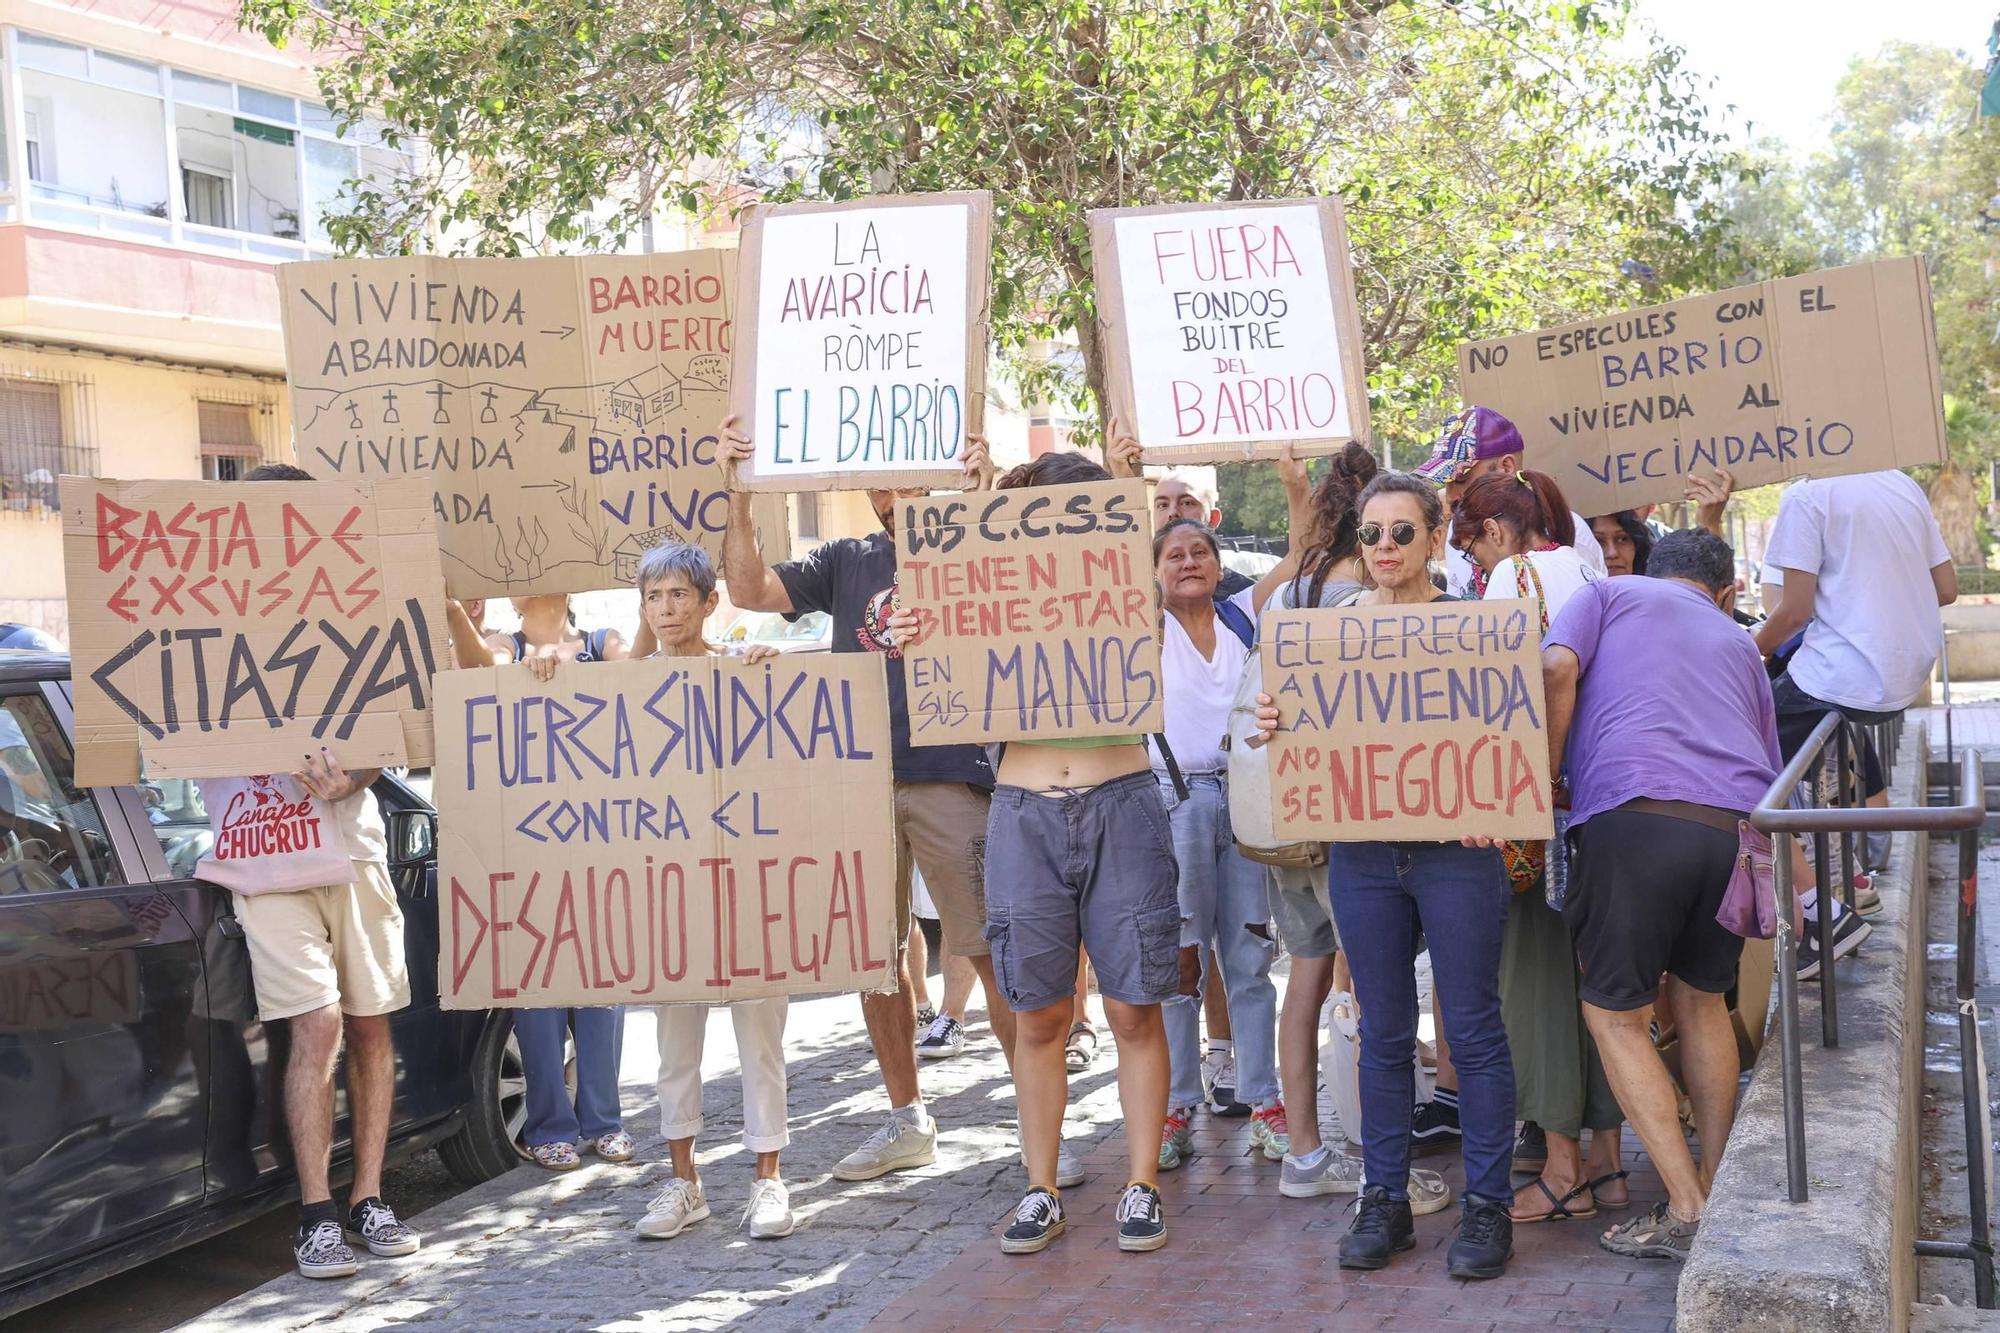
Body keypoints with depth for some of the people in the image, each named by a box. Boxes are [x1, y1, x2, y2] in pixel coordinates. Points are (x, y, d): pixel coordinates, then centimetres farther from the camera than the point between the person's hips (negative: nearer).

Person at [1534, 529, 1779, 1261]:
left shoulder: (1609, 594, 21)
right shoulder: (1738, 642, 32)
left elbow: (1557, 669, -1)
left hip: (1635, 810, -4)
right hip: (1742, 824, 4)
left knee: (1615, 1012, 10)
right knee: (1701, 997, 25)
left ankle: (1687, 1212, 7)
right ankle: (1717, 1187, 27)